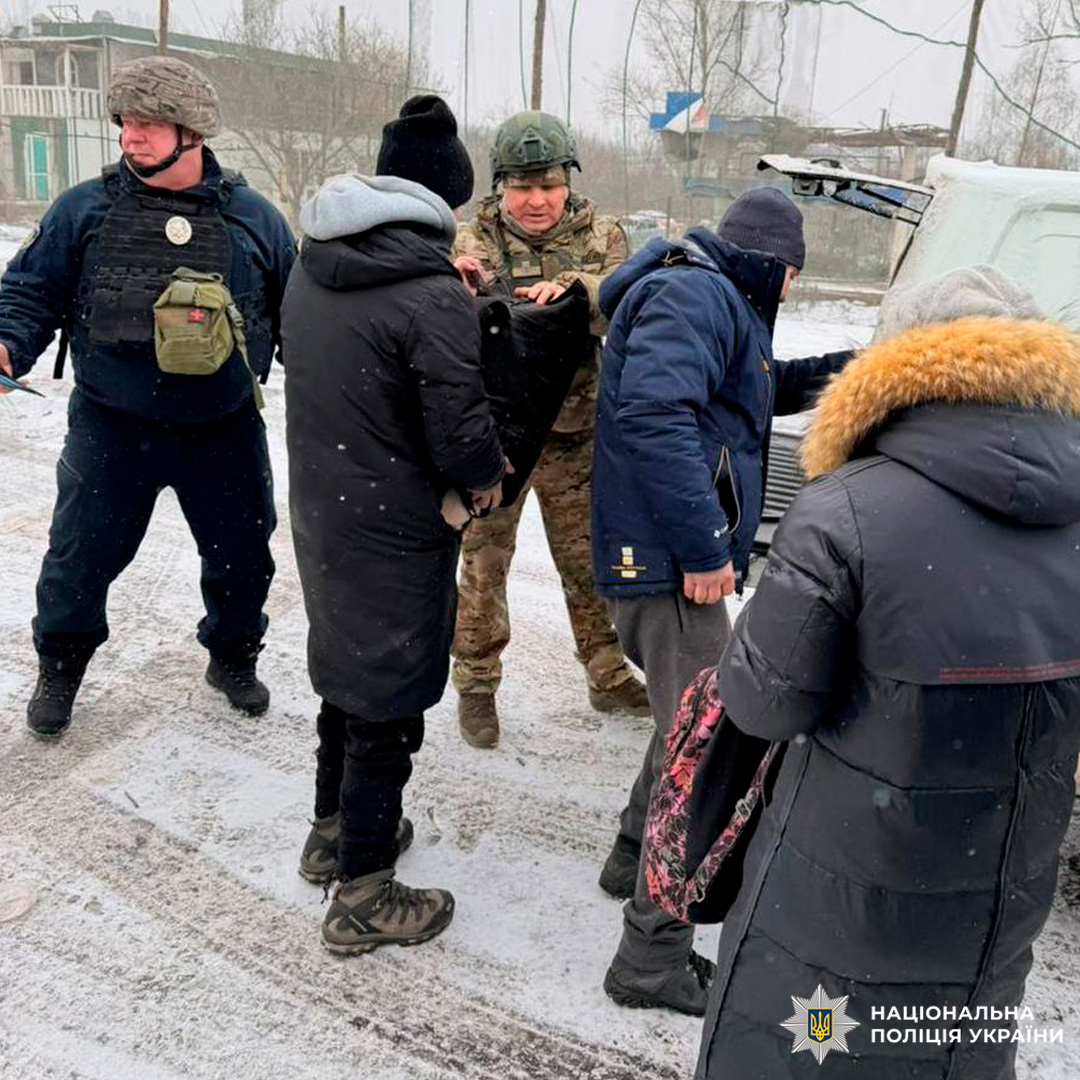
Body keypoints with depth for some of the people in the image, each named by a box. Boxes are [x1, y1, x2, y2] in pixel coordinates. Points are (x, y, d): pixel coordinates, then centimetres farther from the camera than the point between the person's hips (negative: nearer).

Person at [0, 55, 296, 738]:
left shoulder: (254, 218, 0)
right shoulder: (85, 209, -2)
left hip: (225, 432, 1)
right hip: (111, 429, 0)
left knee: (243, 556, 13)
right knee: (80, 557, 10)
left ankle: (234, 660, 40)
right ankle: (59, 671, 37)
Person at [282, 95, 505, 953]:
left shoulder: (312, 266, 2)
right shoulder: (434, 294, -21)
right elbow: (461, 431, -21)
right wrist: (487, 476, -1)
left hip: (319, 511, 8)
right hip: (395, 535, -8)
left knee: (345, 674, 24)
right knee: (388, 704, 6)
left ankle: (334, 832, 42)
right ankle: (364, 897, 21)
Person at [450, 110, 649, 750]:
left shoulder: (599, 237, 1)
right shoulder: (472, 242, -2)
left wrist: (575, 288, -35)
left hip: (576, 435, 2)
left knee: (591, 559, 14)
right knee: (484, 562, 7)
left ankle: (609, 677, 32)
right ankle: (476, 684, 25)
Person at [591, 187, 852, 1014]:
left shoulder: (714, 299, 20)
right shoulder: (693, 296, -13)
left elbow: (766, 389, 34)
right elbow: (654, 413, -28)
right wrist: (704, 547, -26)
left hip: (666, 559, 11)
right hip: (668, 562, -11)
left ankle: (639, 855, 41)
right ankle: (655, 954, 1)